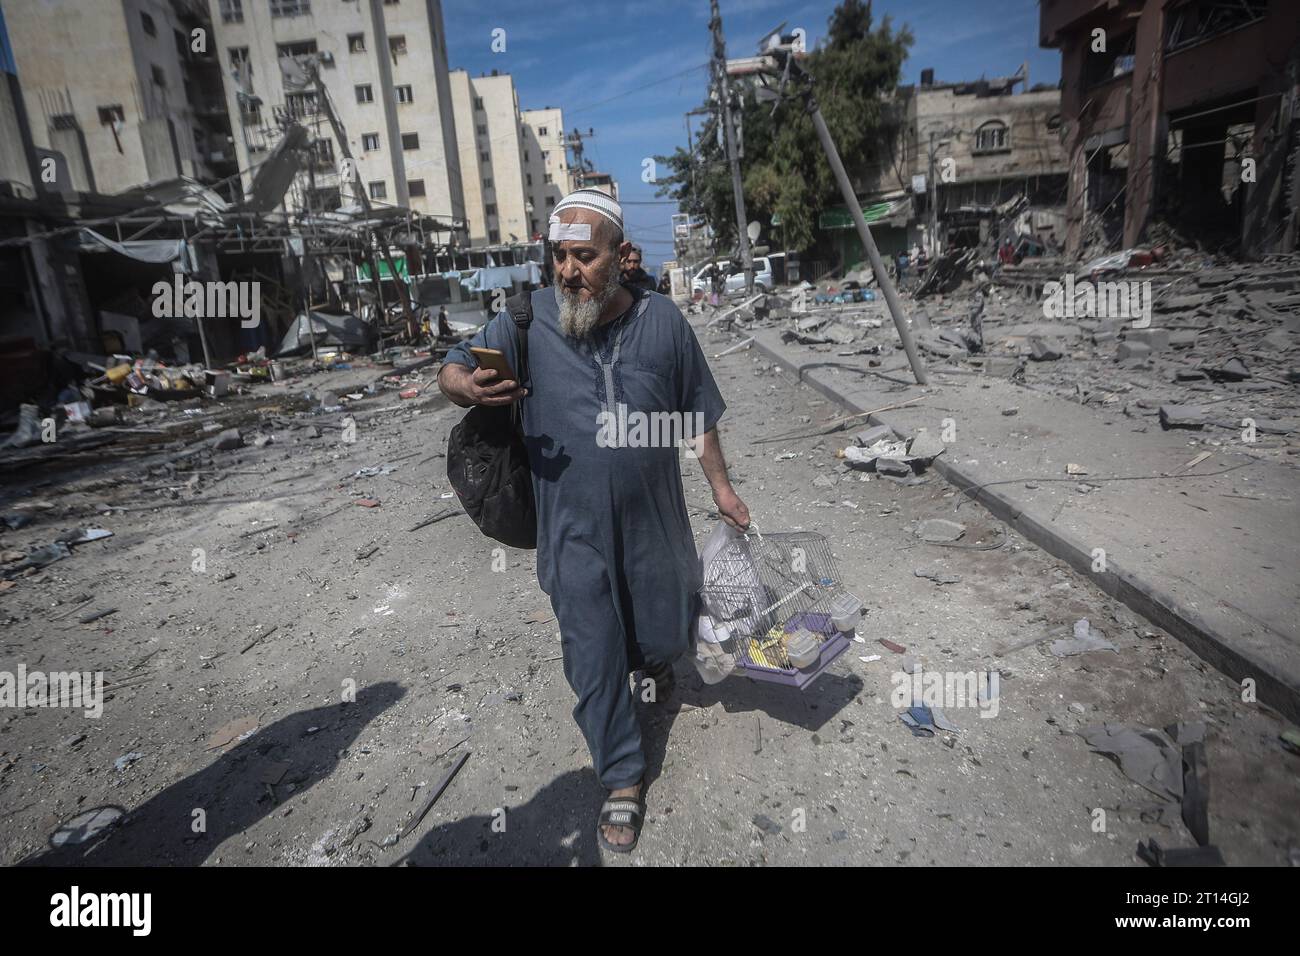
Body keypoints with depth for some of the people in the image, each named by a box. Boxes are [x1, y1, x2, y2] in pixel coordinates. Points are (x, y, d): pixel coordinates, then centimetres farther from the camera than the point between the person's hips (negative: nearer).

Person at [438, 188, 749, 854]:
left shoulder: (662, 321, -5)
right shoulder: (529, 319, -8)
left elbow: (698, 416, 5)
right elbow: (453, 367, 1)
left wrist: (721, 489, 7)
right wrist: (466, 386, -23)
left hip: (655, 524, 1)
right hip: (575, 533, -1)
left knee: (665, 636, 19)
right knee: (594, 662, 6)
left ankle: (656, 659, 59)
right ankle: (623, 781, 30)